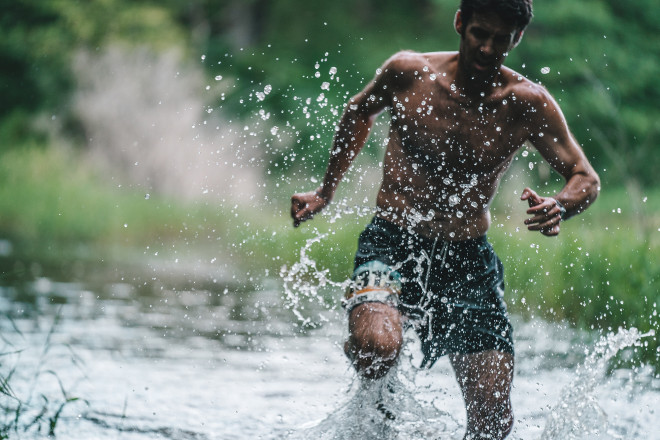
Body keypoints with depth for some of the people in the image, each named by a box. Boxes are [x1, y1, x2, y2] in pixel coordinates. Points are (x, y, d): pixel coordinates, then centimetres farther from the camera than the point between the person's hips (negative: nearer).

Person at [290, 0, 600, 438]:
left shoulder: (527, 103, -7)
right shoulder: (408, 72, -6)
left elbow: (586, 178, -1)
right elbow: (360, 111, 15)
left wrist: (560, 206, -25)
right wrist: (326, 191, 20)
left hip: (469, 259, 1)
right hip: (393, 243, -1)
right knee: (378, 348, -33)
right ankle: (374, 386, 4)